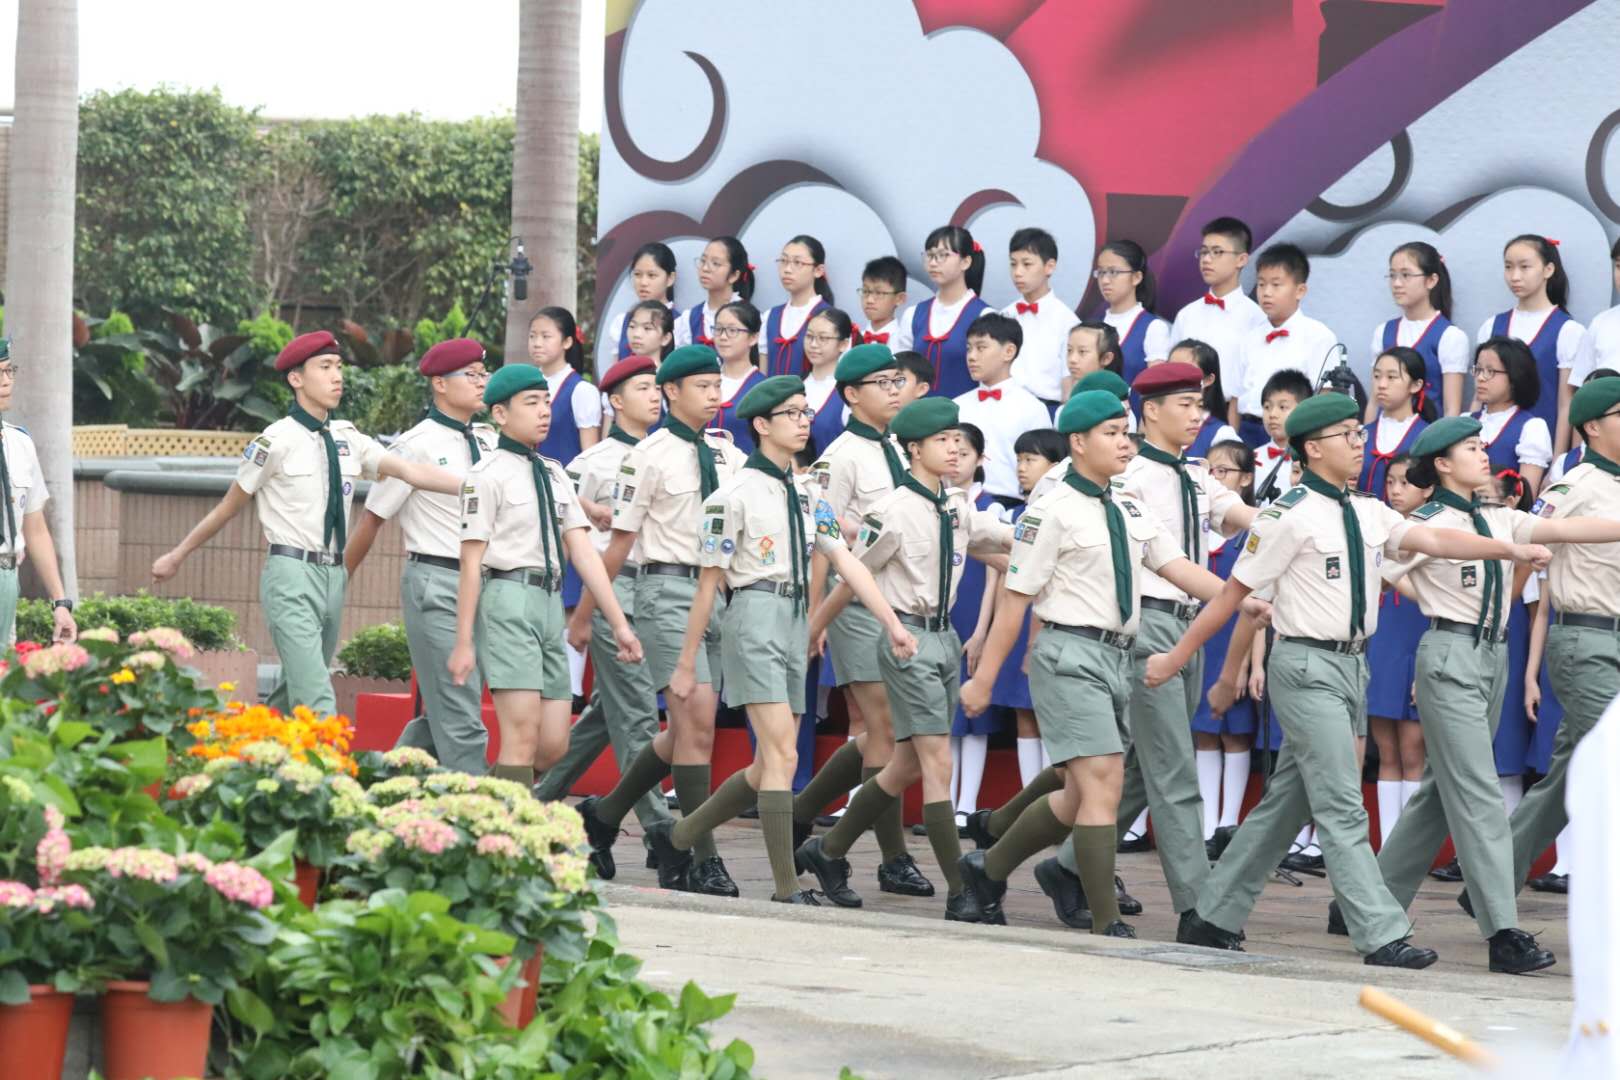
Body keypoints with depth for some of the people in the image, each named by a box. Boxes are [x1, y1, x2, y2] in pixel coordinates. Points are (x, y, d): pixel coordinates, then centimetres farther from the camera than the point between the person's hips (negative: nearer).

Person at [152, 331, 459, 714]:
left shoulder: (347, 438, 10)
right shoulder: (277, 441, -7)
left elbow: (411, 471, -1)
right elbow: (229, 507, 3)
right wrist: (177, 555, 10)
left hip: (332, 576, 6)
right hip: (292, 575, -6)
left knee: (292, 692, 14)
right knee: (315, 699, -15)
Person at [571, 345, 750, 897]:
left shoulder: (727, 455, 11)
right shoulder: (649, 456, -5)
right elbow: (619, 542, -2)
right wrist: (583, 614, 1)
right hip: (668, 588, -7)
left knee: (688, 729, 11)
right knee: (698, 722, -13)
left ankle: (605, 812, 32)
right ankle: (705, 862, -10)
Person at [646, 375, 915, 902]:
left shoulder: (806, 497, 16)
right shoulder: (735, 494, -6)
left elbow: (847, 563, 9)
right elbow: (708, 583, -5)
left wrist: (892, 623, -3)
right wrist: (686, 664, -3)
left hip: (795, 622, 8)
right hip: (754, 617, -8)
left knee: (769, 768, 10)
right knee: (782, 757, -13)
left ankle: (676, 837, 26)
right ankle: (787, 888, -11)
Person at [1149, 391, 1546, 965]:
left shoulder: (1368, 514, 11)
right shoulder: (1290, 516, -10)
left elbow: (1434, 540, 0)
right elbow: (1233, 592, -6)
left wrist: (1509, 548, -14)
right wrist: (1176, 657, -2)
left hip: (1352, 666, 8)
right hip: (1308, 668, -8)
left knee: (1288, 801, 13)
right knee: (1342, 809, -9)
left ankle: (1212, 918, 21)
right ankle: (1382, 936, -10)